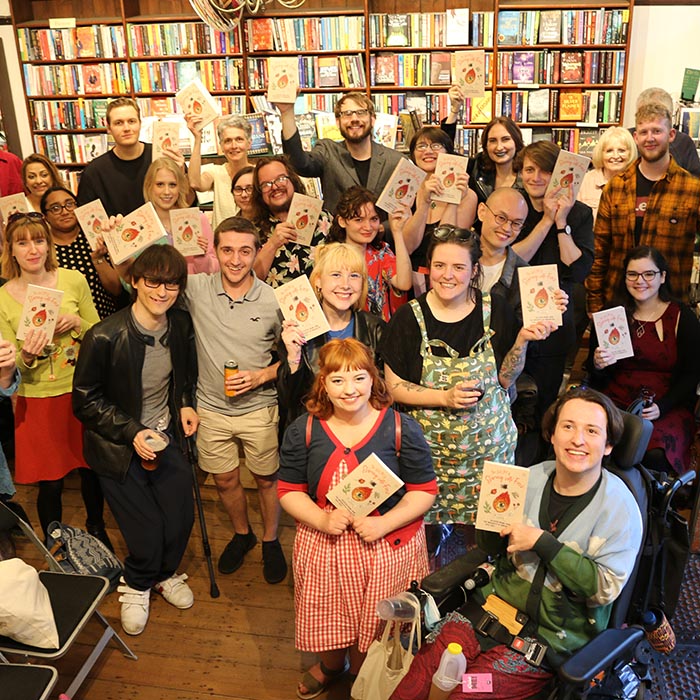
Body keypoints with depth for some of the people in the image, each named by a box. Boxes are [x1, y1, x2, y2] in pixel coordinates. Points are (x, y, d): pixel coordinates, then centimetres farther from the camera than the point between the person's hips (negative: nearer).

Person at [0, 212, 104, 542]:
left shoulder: (73, 280, -6)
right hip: (38, 402, -1)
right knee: (50, 485, 8)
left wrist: (77, 323, -17)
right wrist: (27, 356, -24)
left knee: (92, 469, 17)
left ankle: (97, 528, 45)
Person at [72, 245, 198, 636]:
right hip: (119, 446, -4)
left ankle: (165, 573, 41)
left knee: (181, 518, 7)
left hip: (166, 436, 5)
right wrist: (133, 433, -20)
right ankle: (137, 586, 33)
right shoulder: (105, 338, -23)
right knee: (146, 531, -2)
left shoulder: (181, 325, -6)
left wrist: (186, 404, -2)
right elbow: (85, 401, -13)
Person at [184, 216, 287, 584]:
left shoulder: (273, 300, -12)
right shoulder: (196, 289, -9)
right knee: (225, 480, 18)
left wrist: (261, 376, -18)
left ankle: (271, 540, 39)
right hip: (212, 408, 2)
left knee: (267, 479, 14)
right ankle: (242, 534, 46)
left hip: (259, 408, -2)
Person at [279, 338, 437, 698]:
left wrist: (384, 523, -20)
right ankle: (329, 666, 55)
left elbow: (424, 490, -7)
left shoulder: (401, 428, -11)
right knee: (329, 624, 20)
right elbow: (289, 490, -1)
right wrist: (322, 520, -18)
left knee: (374, 632, 13)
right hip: (324, 545, 2)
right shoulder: (304, 430, -6)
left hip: (387, 548, -1)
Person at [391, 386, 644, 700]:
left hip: (553, 636, -3)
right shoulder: (531, 478, -2)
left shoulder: (619, 507, -11)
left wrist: (541, 542, -22)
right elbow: (489, 547, 8)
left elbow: (604, 588, -16)